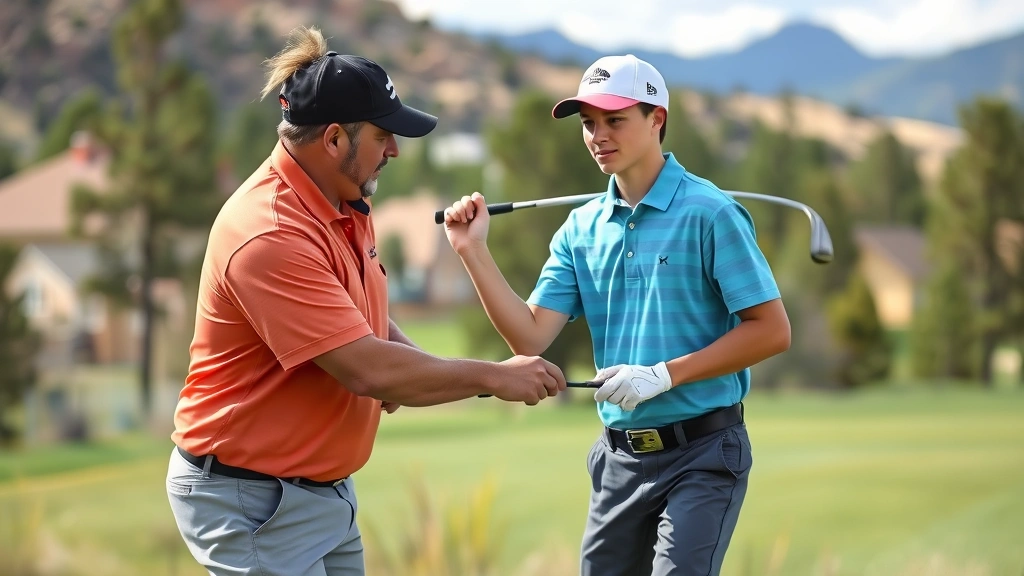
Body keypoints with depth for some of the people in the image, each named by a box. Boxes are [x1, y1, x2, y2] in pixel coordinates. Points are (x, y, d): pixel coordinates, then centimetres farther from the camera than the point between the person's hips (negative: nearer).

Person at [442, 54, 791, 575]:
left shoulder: (710, 214, -10)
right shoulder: (581, 230, 8)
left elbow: (772, 331, -12)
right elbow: (530, 337, 1)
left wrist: (664, 374, -17)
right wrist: (474, 253, -9)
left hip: (702, 453, -6)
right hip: (620, 454, 6)